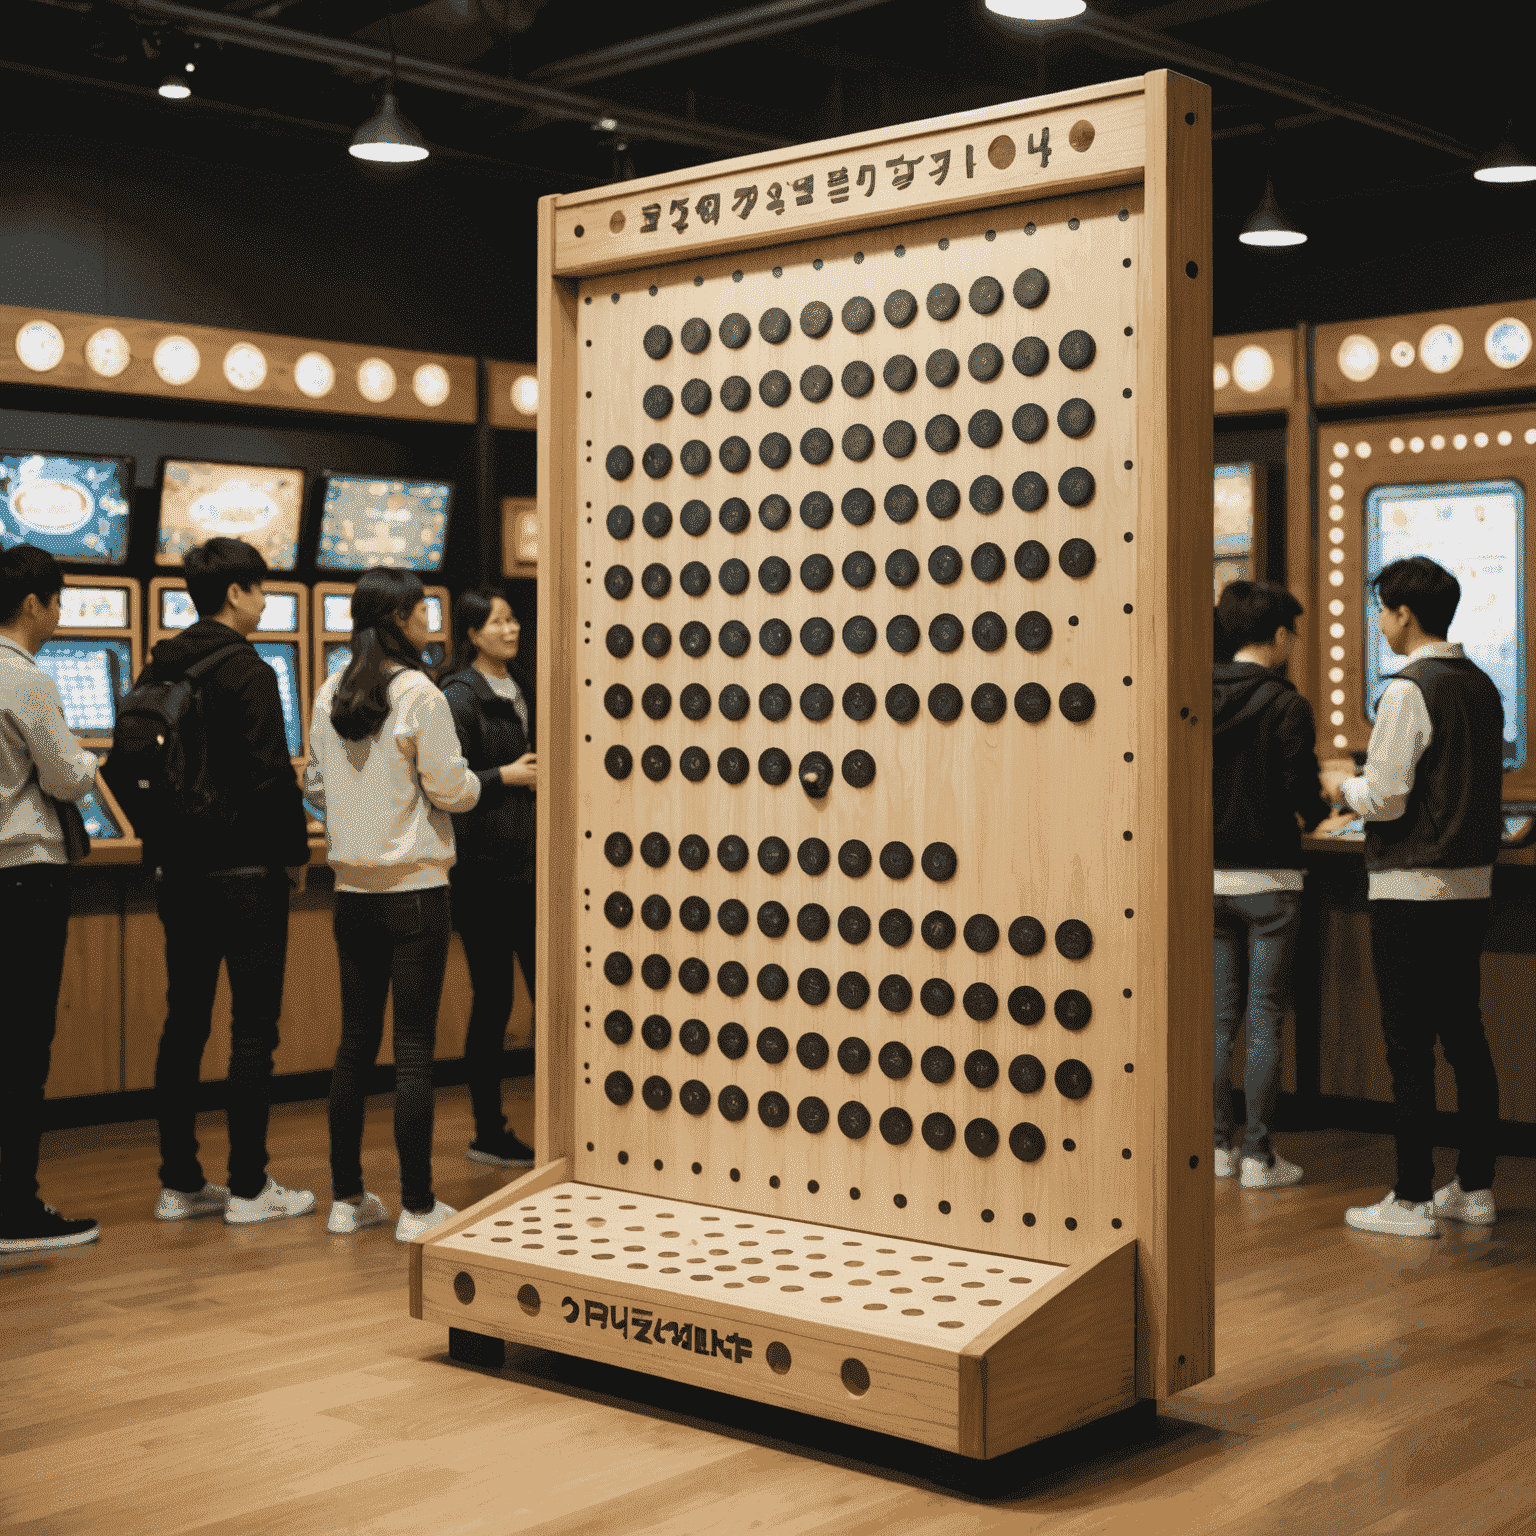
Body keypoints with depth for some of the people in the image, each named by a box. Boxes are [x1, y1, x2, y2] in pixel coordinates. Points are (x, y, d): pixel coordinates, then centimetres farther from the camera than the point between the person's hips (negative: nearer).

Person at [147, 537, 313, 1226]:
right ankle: (248, 1188, 3)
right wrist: (295, 853, -5)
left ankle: (179, 1182, 16)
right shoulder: (247, 671, -14)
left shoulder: (159, 669, 8)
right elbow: (272, 777, -17)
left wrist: (166, 842, 17)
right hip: (245, 872, -7)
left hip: (177, 871, 7)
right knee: (254, 1030, -1)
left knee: (183, 1025, 11)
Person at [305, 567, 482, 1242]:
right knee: (414, 1046, -1)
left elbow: (316, 784, 12)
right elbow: (452, 790, -10)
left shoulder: (329, 696, 4)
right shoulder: (419, 695, -13)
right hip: (415, 888, -6)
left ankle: (347, 1197, 19)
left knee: (355, 1041, 13)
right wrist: (474, 779, 11)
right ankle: (417, 1206, 4)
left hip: (353, 890, 6)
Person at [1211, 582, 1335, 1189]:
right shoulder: (1286, 706, -13)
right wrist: (1321, 808, 10)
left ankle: (1221, 1144, 18)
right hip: (1268, 876, -5)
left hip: (1210, 876, 5)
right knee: (1265, 1017, 2)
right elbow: (1306, 798, -13)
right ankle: (1258, 1156, 6)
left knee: (1221, 1014, 13)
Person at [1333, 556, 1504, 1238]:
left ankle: (1412, 1200, 3)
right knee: (1464, 1034, 14)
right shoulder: (1482, 685, 11)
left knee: (1409, 1044, -2)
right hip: (1472, 881, 8)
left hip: (1412, 888, -8)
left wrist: (1347, 784, 3)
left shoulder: (1408, 690, -14)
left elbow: (1385, 799, -17)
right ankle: (1475, 1187, 20)